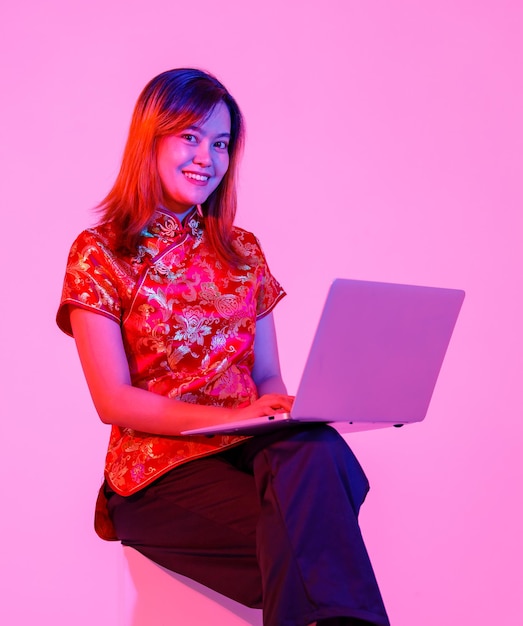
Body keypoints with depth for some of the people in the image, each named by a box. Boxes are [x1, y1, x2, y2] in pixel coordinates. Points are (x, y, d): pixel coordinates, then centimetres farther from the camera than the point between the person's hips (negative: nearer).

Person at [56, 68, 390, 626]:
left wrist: (293, 410, -10)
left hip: (250, 449, 5)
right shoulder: (99, 254, 3)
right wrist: (234, 416, -17)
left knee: (315, 451, -34)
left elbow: (268, 377, 16)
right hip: (161, 470, -4)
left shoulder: (242, 251, 18)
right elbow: (113, 401, -5)